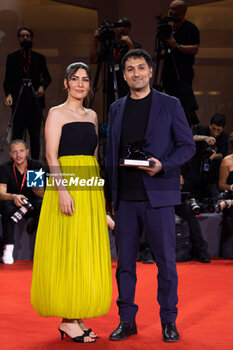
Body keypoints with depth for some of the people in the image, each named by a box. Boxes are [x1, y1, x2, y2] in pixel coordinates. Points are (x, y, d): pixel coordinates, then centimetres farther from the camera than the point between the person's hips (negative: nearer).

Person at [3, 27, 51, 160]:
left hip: (35, 100, 1)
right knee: (17, 135, -4)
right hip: (19, 101, -1)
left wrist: (42, 86, -9)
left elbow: (47, 77, 13)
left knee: (35, 135, 3)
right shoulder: (12, 58, 7)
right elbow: (8, 80, 3)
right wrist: (8, 94, -15)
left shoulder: (39, 58, 11)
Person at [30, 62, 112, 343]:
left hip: (91, 191, 7)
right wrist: (62, 190, -21)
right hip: (66, 188, -7)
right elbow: (51, 155, -10)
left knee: (87, 254, 6)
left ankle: (78, 317, 13)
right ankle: (67, 320, 1)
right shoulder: (57, 113, -1)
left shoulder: (92, 116, 17)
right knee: (67, 252, -5)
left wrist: (99, 196, 14)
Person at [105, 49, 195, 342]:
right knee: (125, 261, 6)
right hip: (125, 197, 3)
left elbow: (188, 145, 1)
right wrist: (109, 194, 12)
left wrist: (163, 166, -16)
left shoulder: (170, 105, 3)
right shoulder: (116, 108, 13)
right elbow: (110, 153, 16)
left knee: (166, 260, 1)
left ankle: (168, 321, 13)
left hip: (158, 195, -3)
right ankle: (127, 320, 16)